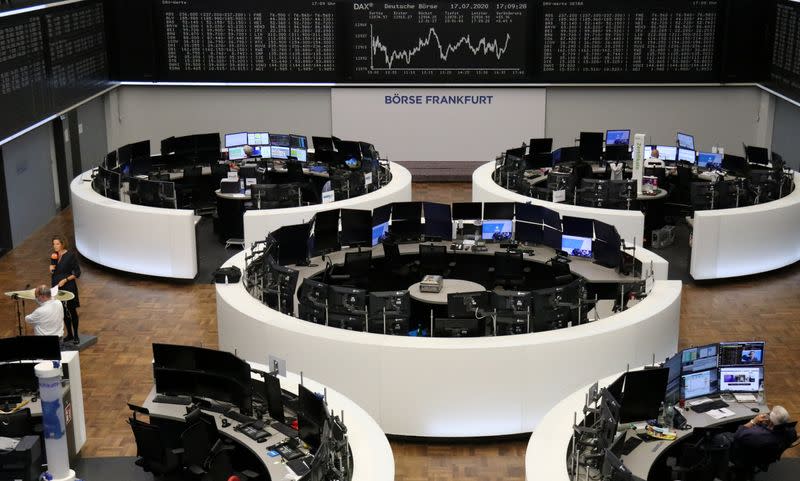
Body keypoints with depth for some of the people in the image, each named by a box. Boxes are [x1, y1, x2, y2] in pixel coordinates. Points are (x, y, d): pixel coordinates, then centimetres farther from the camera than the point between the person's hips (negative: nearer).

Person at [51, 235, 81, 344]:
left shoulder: (71, 255, -11)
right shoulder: (54, 256, 7)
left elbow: (77, 273, -9)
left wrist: (65, 280, -18)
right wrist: (51, 270, -4)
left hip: (69, 287, -6)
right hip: (57, 288, 6)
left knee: (72, 311, 2)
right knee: (64, 312, 12)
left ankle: (76, 335, 12)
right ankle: (69, 334, 22)